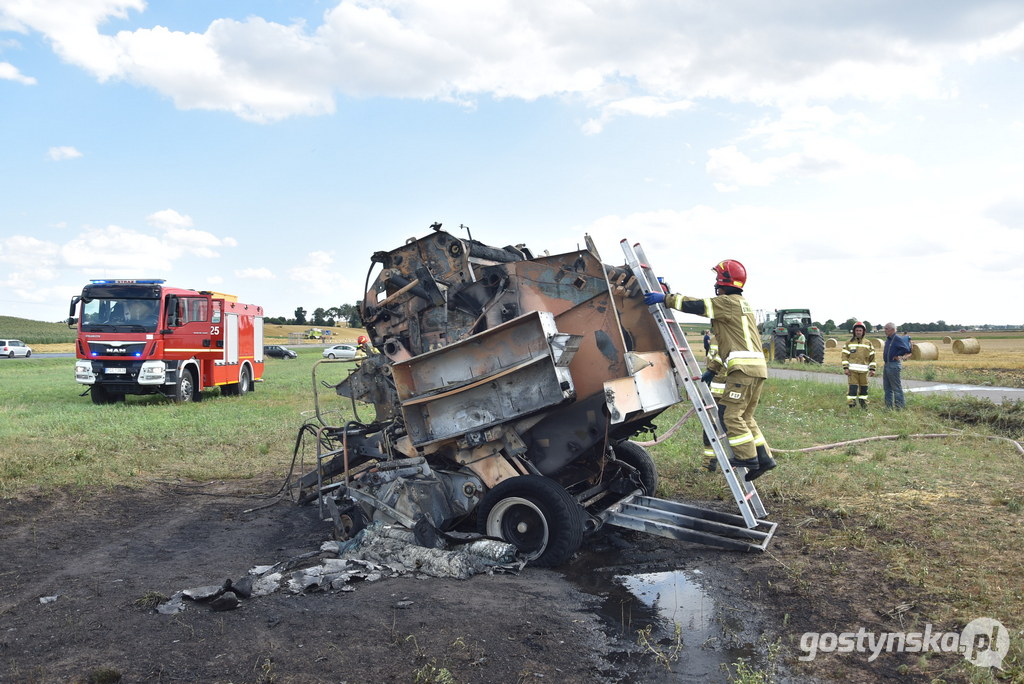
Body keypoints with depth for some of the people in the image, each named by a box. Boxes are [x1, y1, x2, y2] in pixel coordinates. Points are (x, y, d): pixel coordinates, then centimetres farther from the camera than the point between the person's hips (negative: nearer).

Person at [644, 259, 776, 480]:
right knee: (744, 416, 14)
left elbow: (698, 306, -15)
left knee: (732, 415, -6)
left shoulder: (729, 302, -4)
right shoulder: (741, 304, 27)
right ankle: (763, 458, 13)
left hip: (743, 367, -10)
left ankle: (747, 457, -5)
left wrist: (665, 298, -11)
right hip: (757, 366, 10)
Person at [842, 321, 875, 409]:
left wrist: (872, 369, 3)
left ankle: (864, 404, 21)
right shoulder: (849, 343, 5)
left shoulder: (868, 343, 10)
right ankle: (851, 404, -4)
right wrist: (845, 368, -8)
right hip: (852, 370, -2)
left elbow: (872, 357, 10)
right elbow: (845, 356, 1)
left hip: (864, 370, 2)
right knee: (853, 387, -9)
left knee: (864, 387, 8)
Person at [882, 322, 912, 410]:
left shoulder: (897, 339, -14)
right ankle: (889, 406, 20)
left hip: (894, 365, -10)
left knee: (896, 387, -5)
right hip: (886, 365, 10)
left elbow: (906, 349, -20)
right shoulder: (888, 339, 14)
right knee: (887, 387, 13)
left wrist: (897, 355, -12)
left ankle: (900, 406, 1)